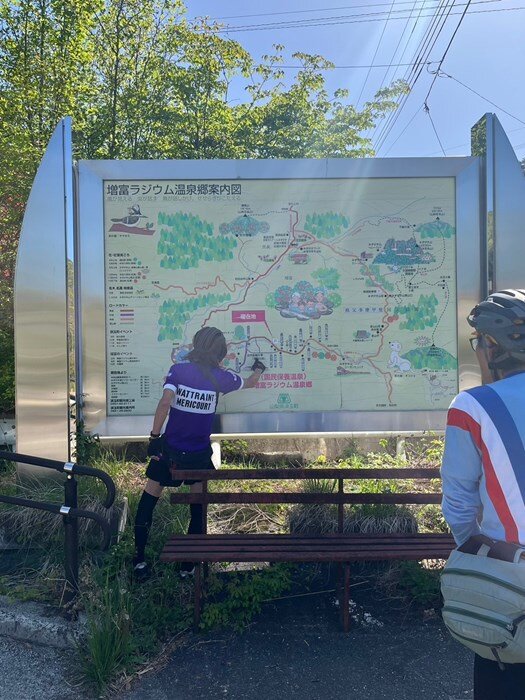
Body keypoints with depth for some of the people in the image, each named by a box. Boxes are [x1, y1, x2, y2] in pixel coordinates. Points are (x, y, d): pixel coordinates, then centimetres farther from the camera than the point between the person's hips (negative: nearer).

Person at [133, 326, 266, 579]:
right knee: (198, 505, 16)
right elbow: (249, 384, 15)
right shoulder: (220, 376, -5)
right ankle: (189, 563, 22)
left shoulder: (178, 369, -8)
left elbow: (165, 402, -22)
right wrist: (258, 369, 37)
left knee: (149, 499, 15)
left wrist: (154, 436, -14)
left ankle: (139, 560, 17)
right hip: (199, 453, 0)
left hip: (169, 448, 0)